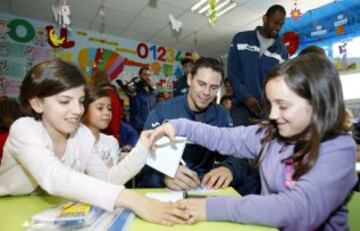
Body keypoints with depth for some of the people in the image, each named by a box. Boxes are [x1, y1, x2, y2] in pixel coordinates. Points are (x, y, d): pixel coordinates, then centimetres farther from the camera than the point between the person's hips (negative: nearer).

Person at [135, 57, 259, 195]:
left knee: (245, 185, -19)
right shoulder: (161, 112, -10)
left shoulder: (222, 116, 4)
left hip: (205, 186, 4)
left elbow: (235, 155, -2)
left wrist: (229, 168, -27)